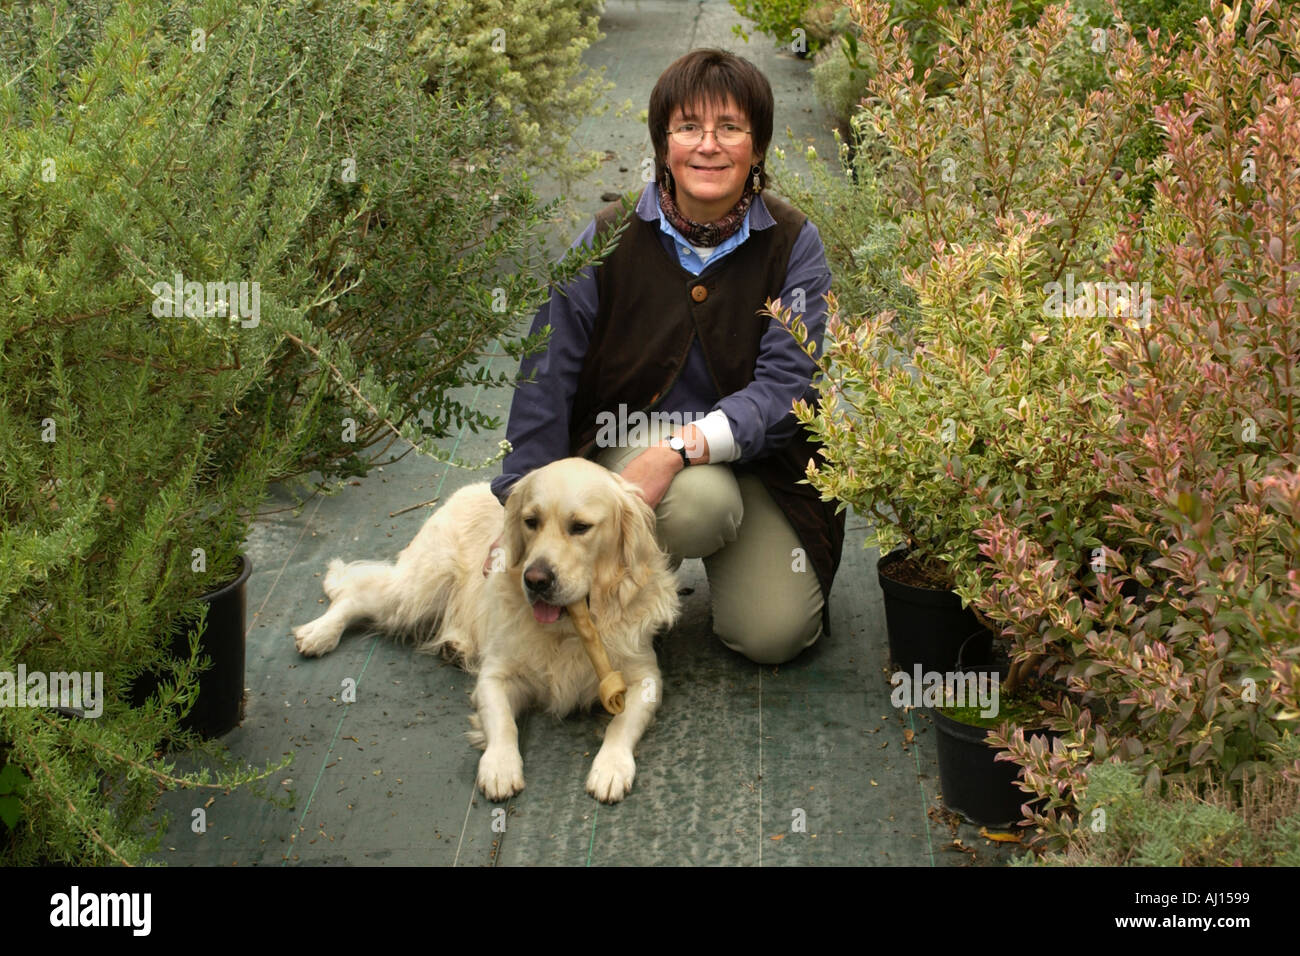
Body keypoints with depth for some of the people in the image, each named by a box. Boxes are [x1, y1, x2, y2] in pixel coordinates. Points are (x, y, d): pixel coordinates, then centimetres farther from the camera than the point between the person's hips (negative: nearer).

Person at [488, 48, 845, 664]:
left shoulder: (792, 244, -9)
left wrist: (680, 449, -32)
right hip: (626, 444, -1)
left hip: (751, 457, 1)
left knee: (774, 635, -13)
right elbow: (548, 376, -8)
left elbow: (786, 383, -18)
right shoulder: (612, 238, -10)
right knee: (700, 501, -35)